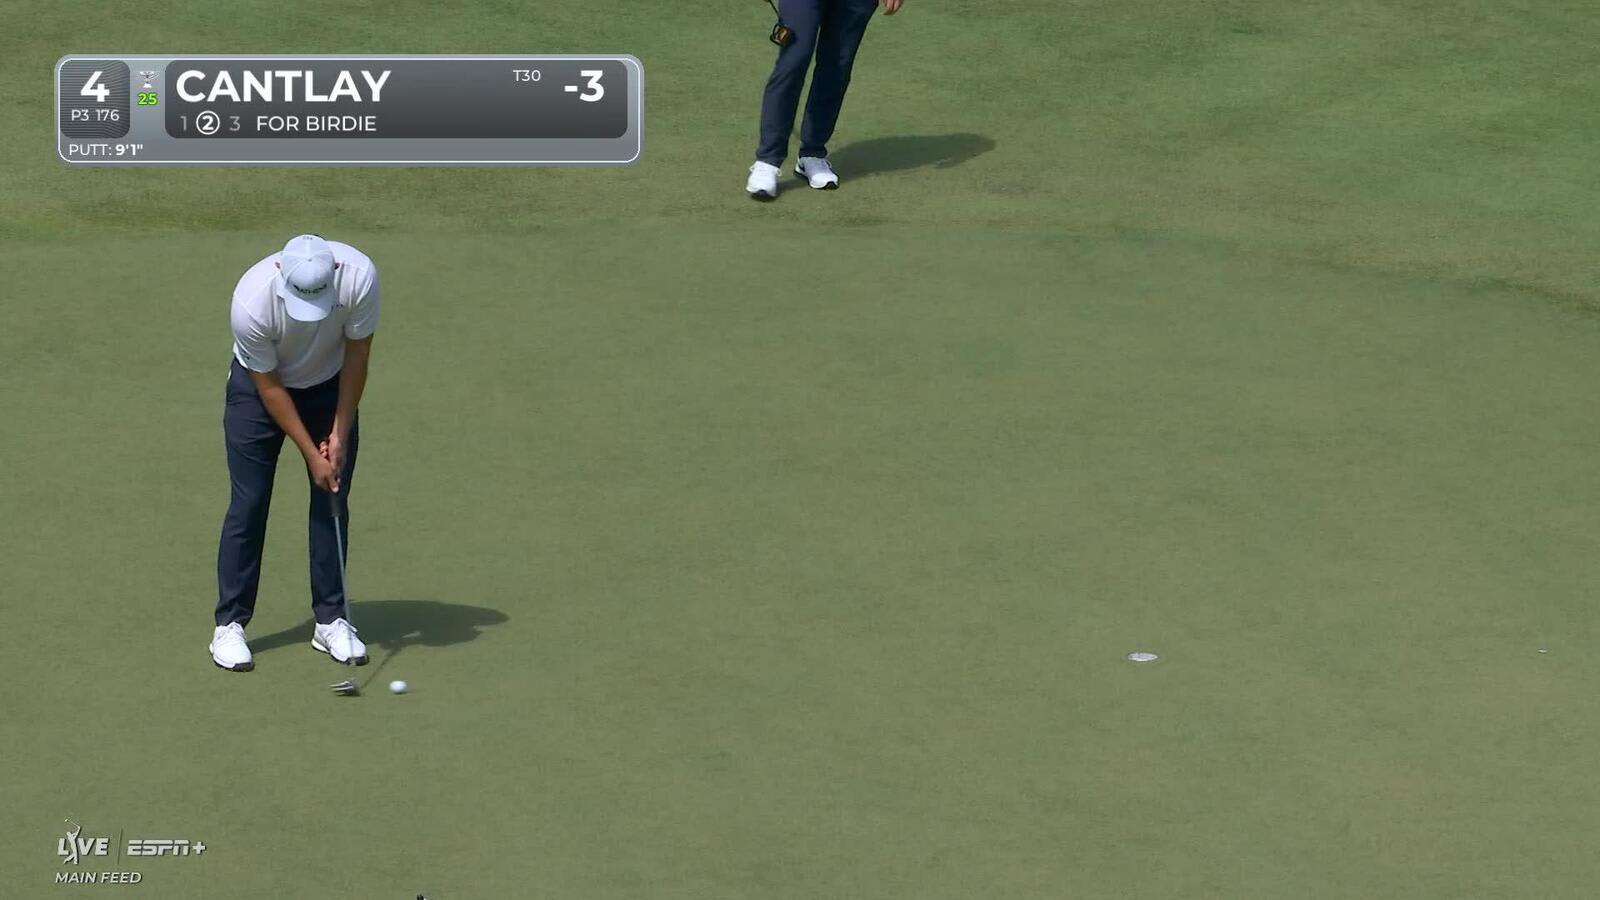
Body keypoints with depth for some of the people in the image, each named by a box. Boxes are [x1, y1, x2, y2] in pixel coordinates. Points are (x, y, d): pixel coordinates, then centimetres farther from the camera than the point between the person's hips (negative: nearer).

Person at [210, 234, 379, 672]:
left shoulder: (359, 276, -32)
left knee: (333, 503, 0)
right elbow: (267, 385, -22)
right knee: (248, 504, -5)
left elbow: (356, 354, -14)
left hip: (329, 385, 2)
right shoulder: (252, 301, -36)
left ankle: (331, 620, 9)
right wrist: (311, 454, -19)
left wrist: (339, 434, -12)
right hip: (261, 389, -2)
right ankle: (230, 624, 3)